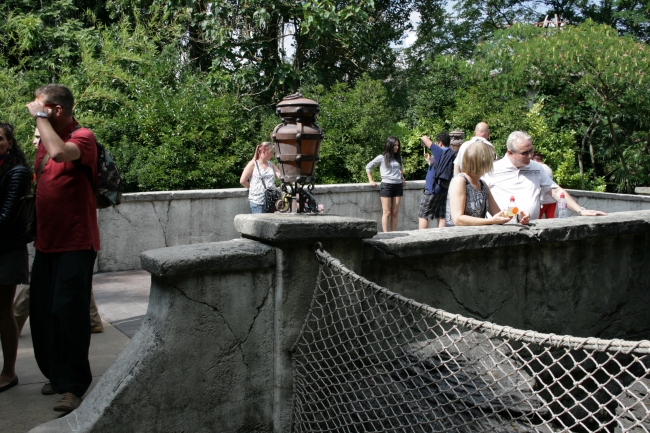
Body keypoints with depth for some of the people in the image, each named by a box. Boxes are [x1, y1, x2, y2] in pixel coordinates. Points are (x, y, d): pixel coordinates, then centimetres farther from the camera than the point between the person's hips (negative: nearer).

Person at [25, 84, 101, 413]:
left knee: (67, 311, -8)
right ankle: (57, 375, 26)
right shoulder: (46, 140, 12)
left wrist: (39, 117, -18)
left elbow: (60, 152, -33)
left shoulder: (83, 137, -10)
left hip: (75, 243, -7)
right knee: (41, 313, 10)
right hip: (46, 242, 8)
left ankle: (74, 385, 3)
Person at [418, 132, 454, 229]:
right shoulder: (451, 155, 14)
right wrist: (429, 161, 30)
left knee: (422, 216, -1)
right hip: (444, 190, 8)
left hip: (432, 189, -8)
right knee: (441, 217, 7)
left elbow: (424, 138, -10)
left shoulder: (439, 151, -10)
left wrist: (424, 141, 12)